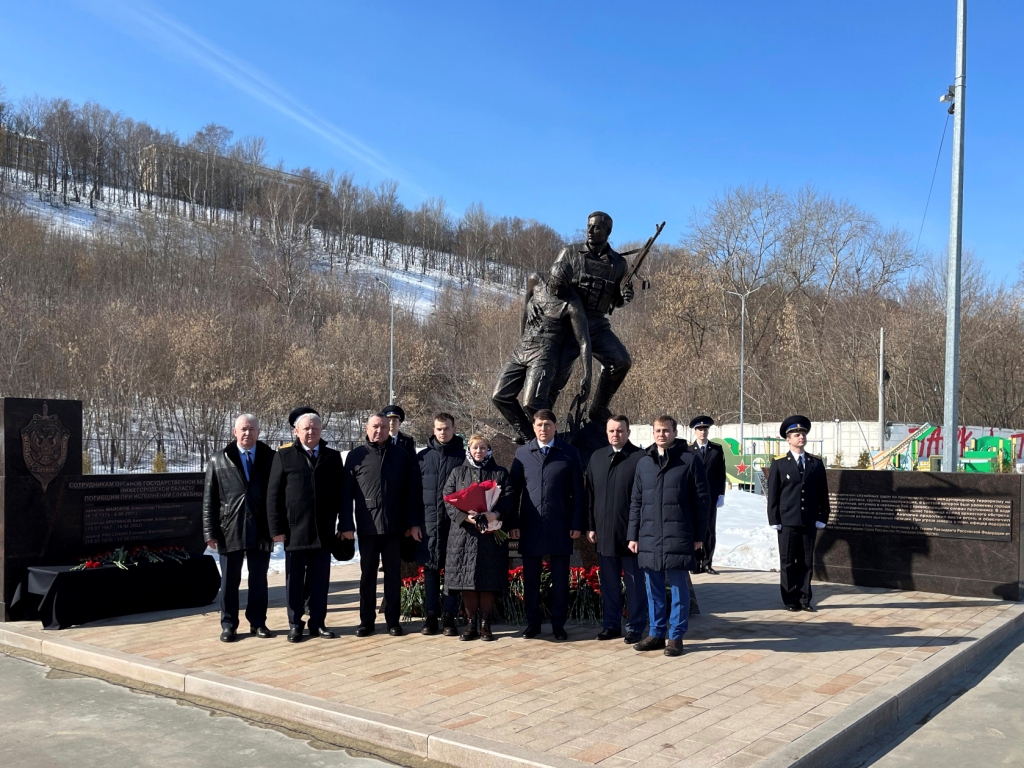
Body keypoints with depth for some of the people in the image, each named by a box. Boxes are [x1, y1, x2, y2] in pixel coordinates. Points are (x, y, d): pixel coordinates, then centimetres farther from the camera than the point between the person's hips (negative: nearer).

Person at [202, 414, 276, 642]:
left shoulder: (270, 458, 3)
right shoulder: (219, 460, 4)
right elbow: (209, 499, 2)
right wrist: (210, 531, -3)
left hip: (260, 529, 0)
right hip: (230, 530, 0)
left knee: (259, 579, 9)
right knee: (229, 580, 8)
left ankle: (258, 622, 20)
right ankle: (228, 625, 18)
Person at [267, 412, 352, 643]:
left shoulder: (332, 457, 7)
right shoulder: (284, 456, 0)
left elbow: (342, 493, 6)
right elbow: (273, 495, -2)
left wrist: (345, 524, 1)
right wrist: (277, 528, -7)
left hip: (323, 531, 2)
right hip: (295, 530, -2)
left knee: (320, 580, 8)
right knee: (294, 580, 7)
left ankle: (318, 622, 19)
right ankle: (295, 625, 17)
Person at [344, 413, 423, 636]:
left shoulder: (402, 455, 6)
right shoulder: (356, 456, 4)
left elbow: (413, 490, 5)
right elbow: (347, 492, 2)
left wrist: (414, 523, -1)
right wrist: (347, 525, -4)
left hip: (395, 526, 0)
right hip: (367, 526, 0)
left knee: (393, 574, 7)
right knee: (367, 574, 8)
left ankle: (393, 620, 15)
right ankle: (366, 620, 17)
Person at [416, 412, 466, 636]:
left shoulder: (463, 456, 4)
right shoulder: (423, 456, 8)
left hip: (455, 522, -1)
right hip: (429, 520, 2)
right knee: (431, 568, 5)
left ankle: (449, 617, 9)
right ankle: (431, 615, 12)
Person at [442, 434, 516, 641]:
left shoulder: (500, 473, 11)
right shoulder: (457, 473, 12)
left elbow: (508, 499, 0)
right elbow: (448, 500, 3)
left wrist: (496, 514, -19)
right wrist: (464, 516, -14)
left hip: (491, 533, -1)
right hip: (464, 533, 1)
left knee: (488, 580, -1)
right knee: (466, 580, 0)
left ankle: (485, 624, 7)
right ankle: (471, 624, 8)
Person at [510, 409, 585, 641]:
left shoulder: (569, 453, 1)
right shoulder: (522, 453, 5)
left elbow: (578, 491, 2)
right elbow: (514, 490, 6)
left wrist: (577, 524, -4)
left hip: (560, 526, -1)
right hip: (530, 526, 1)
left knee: (560, 579, 6)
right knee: (530, 578, 8)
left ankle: (558, 625, 17)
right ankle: (532, 623, 20)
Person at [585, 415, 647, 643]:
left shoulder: (640, 458, -7)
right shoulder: (597, 458, 9)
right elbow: (590, 494, 11)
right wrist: (591, 526, 7)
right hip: (604, 532, 5)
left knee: (634, 583, 6)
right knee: (609, 583, 13)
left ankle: (635, 627, 16)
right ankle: (611, 625, 23)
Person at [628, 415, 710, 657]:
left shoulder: (690, 461, -2)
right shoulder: (644, 463, 11)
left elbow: (702, 500, -2)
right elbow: (636, 502, 13)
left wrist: (699, 536, -4)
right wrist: (633, 535, 8)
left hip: (679, 537, -4)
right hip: (649, 537, 4)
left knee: (679, 588, 3)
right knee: (653, 589, 11)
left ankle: (676, 636, 13)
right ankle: (656, 634, 22)